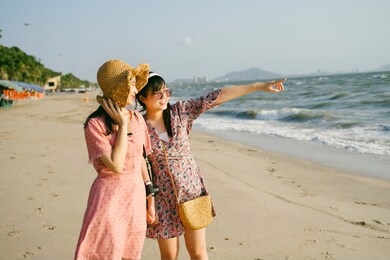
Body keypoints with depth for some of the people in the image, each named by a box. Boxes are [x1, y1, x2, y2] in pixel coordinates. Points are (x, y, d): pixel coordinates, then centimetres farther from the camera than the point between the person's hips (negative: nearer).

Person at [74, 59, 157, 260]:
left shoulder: (137, 119, 4)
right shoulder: (95, 124, -12)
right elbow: (116, 165, -20)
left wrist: (150, 199, 14)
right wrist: (122, 125, -14)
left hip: (136, 197, 5)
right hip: (109, 199, -5)